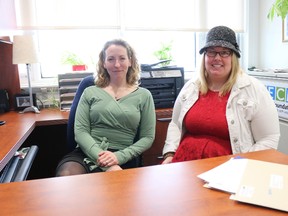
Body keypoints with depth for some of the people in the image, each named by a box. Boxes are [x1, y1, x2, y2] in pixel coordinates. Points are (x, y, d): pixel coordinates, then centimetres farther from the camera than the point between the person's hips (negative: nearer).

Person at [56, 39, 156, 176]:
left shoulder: (143, 95, 10)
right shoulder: (90, 92, 12)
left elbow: (147, 138, 6)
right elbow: (80, 131, 1)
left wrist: (119, 157, -12)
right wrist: (103, 159, -16)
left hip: (122, 158, -1)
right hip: (88, 153, 2)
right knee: (65, 176, -32)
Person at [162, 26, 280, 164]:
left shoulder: (255, 90, -2)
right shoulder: (190, 87, 10)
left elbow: (269, 139, -1)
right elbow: (175, 125, 17)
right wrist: (169, 154, 4)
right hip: (185, 163, 3)